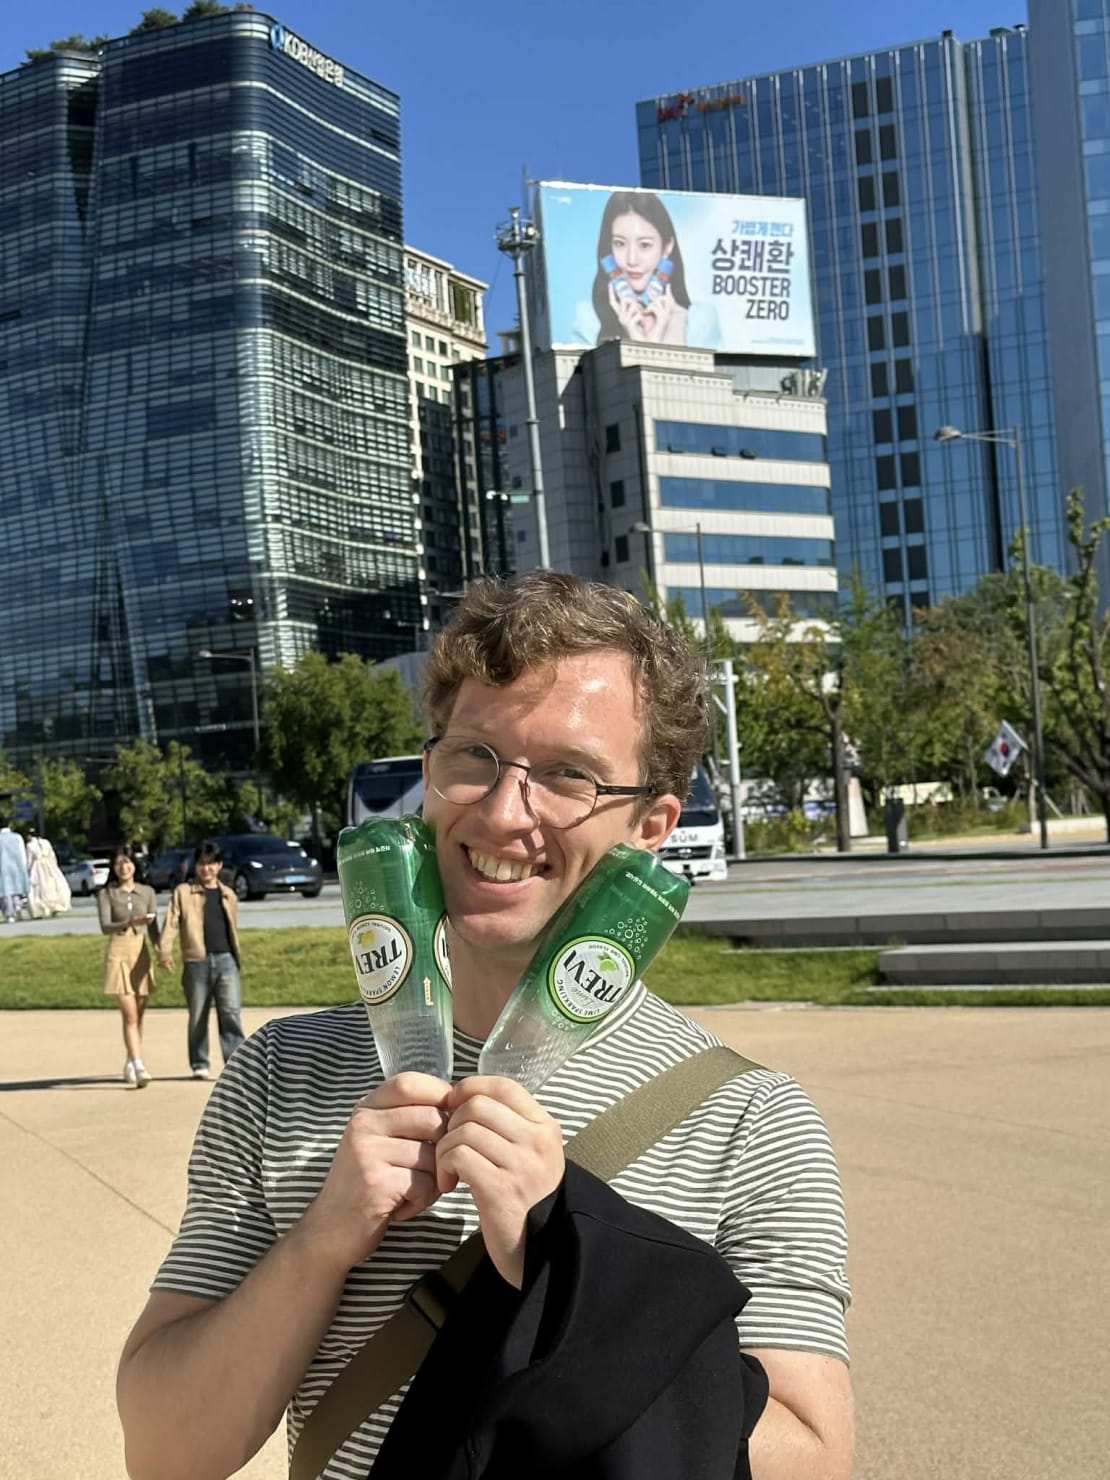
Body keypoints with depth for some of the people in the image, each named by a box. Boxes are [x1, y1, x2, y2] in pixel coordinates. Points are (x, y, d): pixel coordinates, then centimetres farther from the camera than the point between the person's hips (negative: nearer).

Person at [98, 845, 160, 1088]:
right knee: (130, 1015, -11)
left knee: (138, 1016, 8)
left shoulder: (147, 892, 9)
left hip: (141, 955, 3)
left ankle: (130, 1066, 20)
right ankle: (138, 1067, -16)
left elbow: (153, 928, 9)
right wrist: (129, 923, -29)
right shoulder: (106, 894, 1)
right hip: (119, 955, -3)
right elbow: (105, 927, -11)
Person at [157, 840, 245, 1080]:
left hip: (226, 961, 1)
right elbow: (171, 923, -4)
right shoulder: (183, 892, 7)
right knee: (197, 1018, 6)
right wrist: (165, 952, -19)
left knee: (231, 1013, -9)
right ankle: (199, 1064, 18)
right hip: (197, 963, -1)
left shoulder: (228, 895, 16)